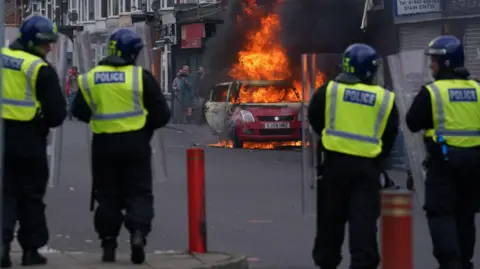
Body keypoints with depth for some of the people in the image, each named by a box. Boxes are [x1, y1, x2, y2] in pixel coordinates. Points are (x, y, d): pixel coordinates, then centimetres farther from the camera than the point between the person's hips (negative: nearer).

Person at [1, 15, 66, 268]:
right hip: (29, 138, -4)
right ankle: (31, 249, 16)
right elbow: (56, 112, -10)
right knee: (31, 194, 10)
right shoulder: (41, 69, -13)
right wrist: (44, 122, 9)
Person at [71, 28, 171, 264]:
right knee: (139, 193, 6)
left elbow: (80, 112, 8)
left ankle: (108, 245, 11)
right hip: (135, 143, -2)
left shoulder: (90, 78, -1)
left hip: (104, 145, 2)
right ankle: (138, 234, -13)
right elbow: (161, 114, -5)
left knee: (107, 195, 11)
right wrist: (147, 125, 14)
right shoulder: (141, 77, -8)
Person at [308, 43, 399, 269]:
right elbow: (389, 138, 8)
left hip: (335, 161, 1)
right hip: (367, 165, 0)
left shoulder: (329, 90, -1)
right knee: (364, 219, -1)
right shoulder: (385, 99, 2)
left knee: (331, 216, 12)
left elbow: (315, 120, 11)